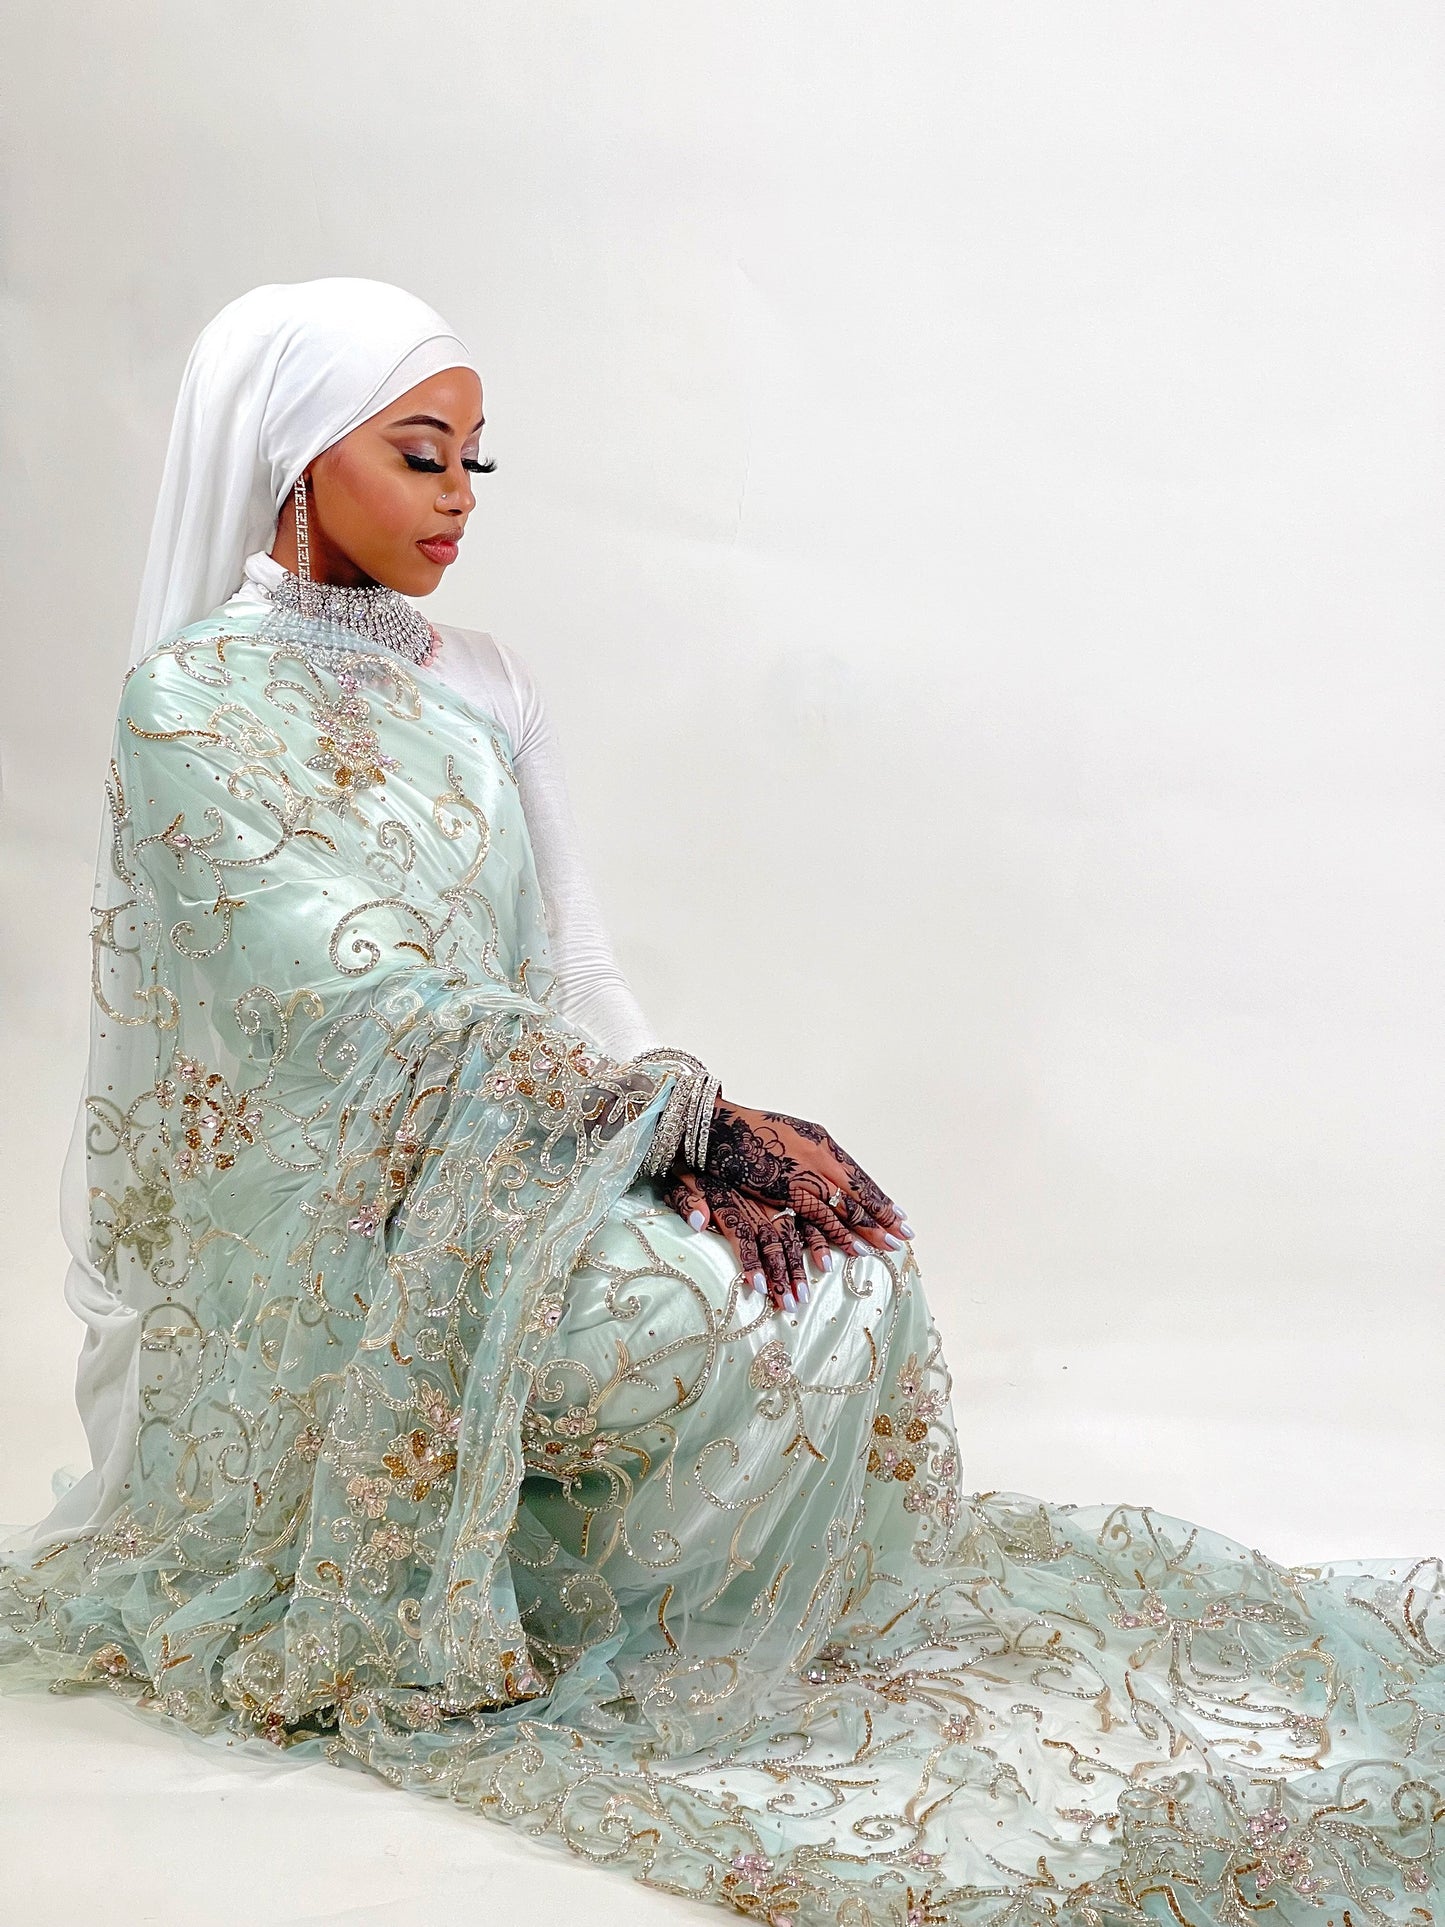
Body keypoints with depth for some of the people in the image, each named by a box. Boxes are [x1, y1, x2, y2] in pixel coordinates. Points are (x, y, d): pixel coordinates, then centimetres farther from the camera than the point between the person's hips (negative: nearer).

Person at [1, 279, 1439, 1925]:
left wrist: (674, 1110, -12)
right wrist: (685, 1113, -22)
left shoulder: (475, 691, 12)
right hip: (337, 1229, -6)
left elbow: (563, 981, 9)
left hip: (508, 1158, 6)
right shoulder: (196, 705, -9)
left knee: (841, 1235, -20)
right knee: (778, 1305, -25)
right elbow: (358, 1007, -19)